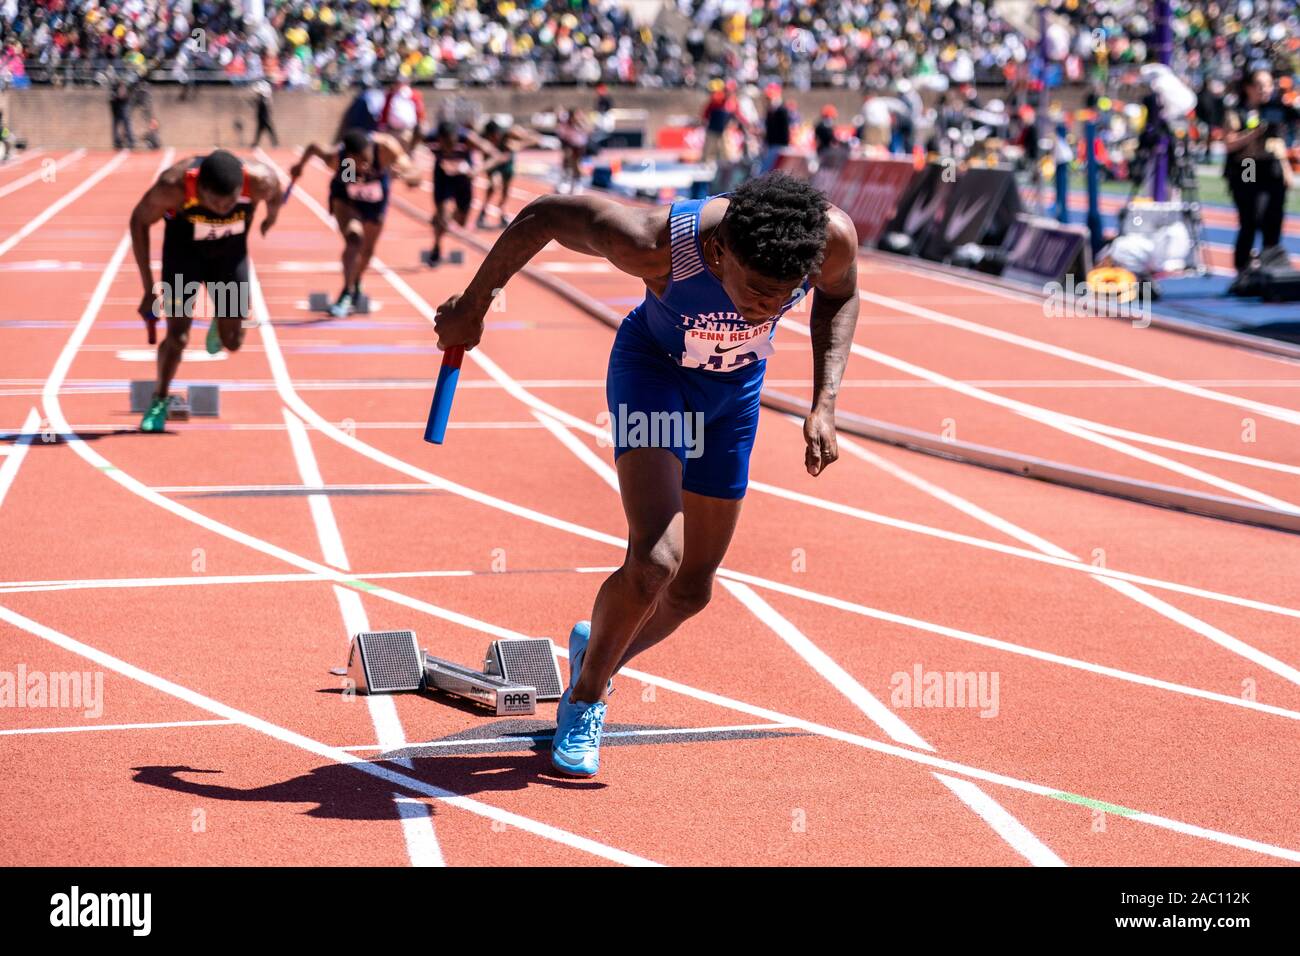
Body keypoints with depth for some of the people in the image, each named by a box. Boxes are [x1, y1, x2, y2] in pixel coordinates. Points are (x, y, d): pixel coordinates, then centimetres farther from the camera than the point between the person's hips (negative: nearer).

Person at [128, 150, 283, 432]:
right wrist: (148, 287, -18)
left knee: (232, 341, 3)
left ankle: (220, 323, 39)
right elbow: (139, 221, -18)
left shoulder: (259, 181, -34)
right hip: (184, 247, -2)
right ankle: (159, 402, 14)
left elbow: (275, 195, -7)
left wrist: (271, 215, 16)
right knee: (177, 336, -10)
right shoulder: (174, 186, -36)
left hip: (231, 250, 2)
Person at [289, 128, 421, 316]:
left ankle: (356, 285, 46)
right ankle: (347, 292, -18)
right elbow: (313, 147, -16)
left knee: (367, 250, 17)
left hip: (376, 198, 2)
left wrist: (405, 175, -66)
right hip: (345, 197, -2)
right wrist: (300, 165, 4)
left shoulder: (386, 147, -41)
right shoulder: (335, 157, -38)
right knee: (353, 238, -27)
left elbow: (415, 176, -43)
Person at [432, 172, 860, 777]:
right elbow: (543, 215, -21)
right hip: (651, 369, -4)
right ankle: (584, 699, 3)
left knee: (691, 590, 8)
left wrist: (825, 403, -15)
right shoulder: (655, 243, -39)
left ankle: (594, 649, 39)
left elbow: (839, 297, -5)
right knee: (655, 560, -23)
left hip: (735, 388, 4)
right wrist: (472, 306, -11)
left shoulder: (832, 237, -31)